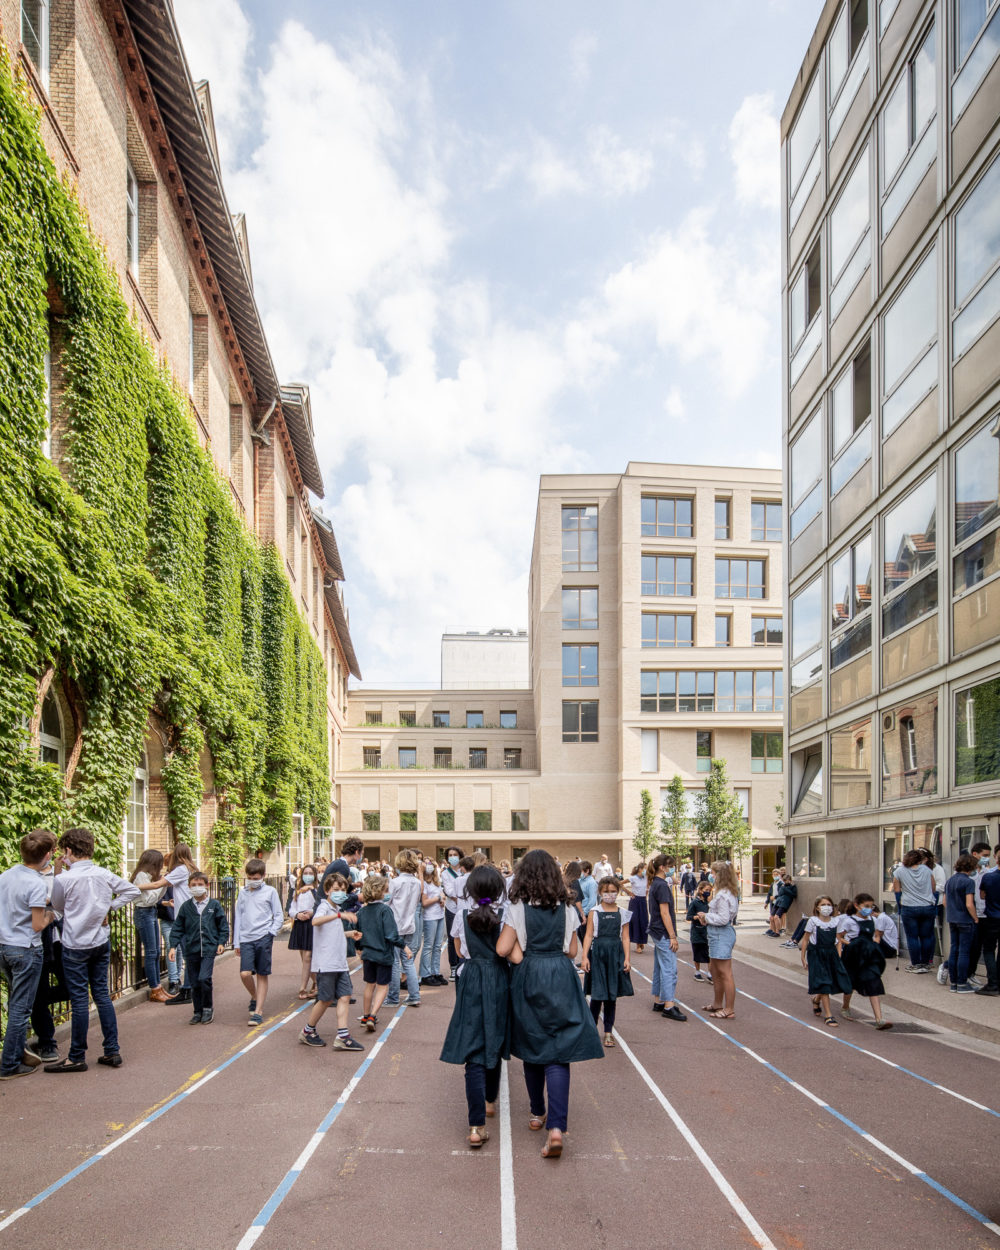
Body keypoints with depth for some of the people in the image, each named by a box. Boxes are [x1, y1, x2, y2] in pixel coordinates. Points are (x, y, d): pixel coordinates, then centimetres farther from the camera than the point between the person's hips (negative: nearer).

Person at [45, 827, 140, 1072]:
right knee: (102, 995, 12)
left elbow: (58, 907, 3)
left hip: (75, 945, -5)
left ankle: (77, 1058, 13)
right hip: (101, 943, 5)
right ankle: (112, 1051, 15)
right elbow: (133, 891, 5)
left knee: (79, 1000, 2)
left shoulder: (64, 879, -16)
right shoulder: (105, 875, -2)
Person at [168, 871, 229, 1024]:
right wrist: (174, 945, 1)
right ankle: (198, 1012, 22)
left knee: (204, 978, -16)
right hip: (191, 950, 3)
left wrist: (221, 942, -1)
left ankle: (208, 1008, 4)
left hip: (209, 949, -3)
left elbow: (223, 925, 8)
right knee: (195, 983, 8)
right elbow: (178, 928, 10)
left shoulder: (215, 905, 2)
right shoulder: (185, 907, 5)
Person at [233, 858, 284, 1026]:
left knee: (262, 975, 2)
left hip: (263, 938, -2)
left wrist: (271, 933, -9)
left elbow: (279, 916, 5)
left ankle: (258, 1011, 9)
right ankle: (255, 997, 18)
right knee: (245, 973, -10)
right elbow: (238, 918, 15)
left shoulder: (270, 891, 2)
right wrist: (236, 943, 13)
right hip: (246, 938, 2)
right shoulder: (242, 893, 11)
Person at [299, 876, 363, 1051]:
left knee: (345, 996, 0)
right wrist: (339, 915, -45)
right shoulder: (324, 907, -10)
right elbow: (315, 921, -35)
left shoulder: (336, 909, 17)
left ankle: (342, 1037, 1)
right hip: (326, 963, -8)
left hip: (340, 963, 8)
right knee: (326, 999, 1)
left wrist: (349, 933, 22)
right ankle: (307, 1031, 20)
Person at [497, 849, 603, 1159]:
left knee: (532, 1048, 17)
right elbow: (572, 950, 6)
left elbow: (503, 949, -13)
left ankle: (538, 1113, 31)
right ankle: (556, 1126, -15)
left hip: (528, 979, -1)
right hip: (561, 979, 1)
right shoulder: (566, 909, 0)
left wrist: (521, 957, 4)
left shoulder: (518, 908, -7)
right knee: (558, 1053, -2)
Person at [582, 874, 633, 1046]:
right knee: (597, 993, -1)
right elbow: (588, 935, -2)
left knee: (612, 995, 7)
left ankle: (608, 1031, 17)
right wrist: (585, 957, -10)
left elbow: (625, 937, 4)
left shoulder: (622, 914, 5)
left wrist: (627, 958, -3)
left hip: (615, 954, 2)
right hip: (597, 952, -2)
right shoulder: (594, 912, 0)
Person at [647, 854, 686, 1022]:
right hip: (663, 933, -10)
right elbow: (665, 913, -20)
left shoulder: (655, 884, 12)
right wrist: (672, 936, -18)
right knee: (670, 969, -7)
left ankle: (658, 1001, 22)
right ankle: (668, 1007, -5)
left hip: (656, 932, 10)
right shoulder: (662, 885, -18)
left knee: (659, 968, 15)